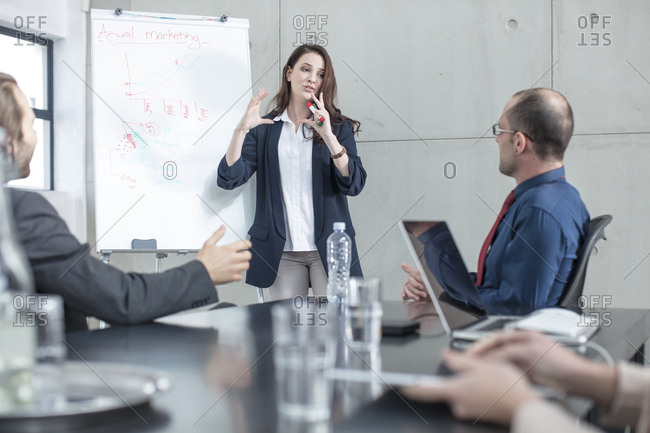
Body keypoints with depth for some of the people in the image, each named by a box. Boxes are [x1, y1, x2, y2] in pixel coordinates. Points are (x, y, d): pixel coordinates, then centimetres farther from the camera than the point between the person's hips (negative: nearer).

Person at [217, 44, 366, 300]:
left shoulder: (339, 127, 7)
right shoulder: (264, 128, 9)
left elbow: (354, 184, -7)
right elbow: (229, 179, -2)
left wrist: (328, 136, -18)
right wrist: (241, 130, -15)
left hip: (328, 247, -1)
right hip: (282, 251, 1)